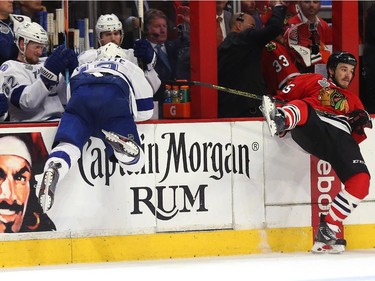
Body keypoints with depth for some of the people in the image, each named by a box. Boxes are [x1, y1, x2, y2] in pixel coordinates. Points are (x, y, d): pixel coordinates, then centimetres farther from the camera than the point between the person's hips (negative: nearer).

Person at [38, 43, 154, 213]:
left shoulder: (81, 69, 44)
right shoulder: (130, 67, 38)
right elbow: (145, 112, 32)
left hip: (80, 96, 2)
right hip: (114, 97, -2)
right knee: (134, 162, -2)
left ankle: (53, 169, -46)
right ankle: (117, 141, -34)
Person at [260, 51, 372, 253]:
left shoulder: (353, 100, 38)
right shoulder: (315, 81, 29)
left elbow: (356, 138, 29)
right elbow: (287, 95, 19)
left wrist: (361, 124, 7)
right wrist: (277, 104, -3)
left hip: (340, 138, 3)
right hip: (311, 130, -3)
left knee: (360, 181, -22)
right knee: (301, 107, -36)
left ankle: (327, 231, -17)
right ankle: (279, 121, -74)